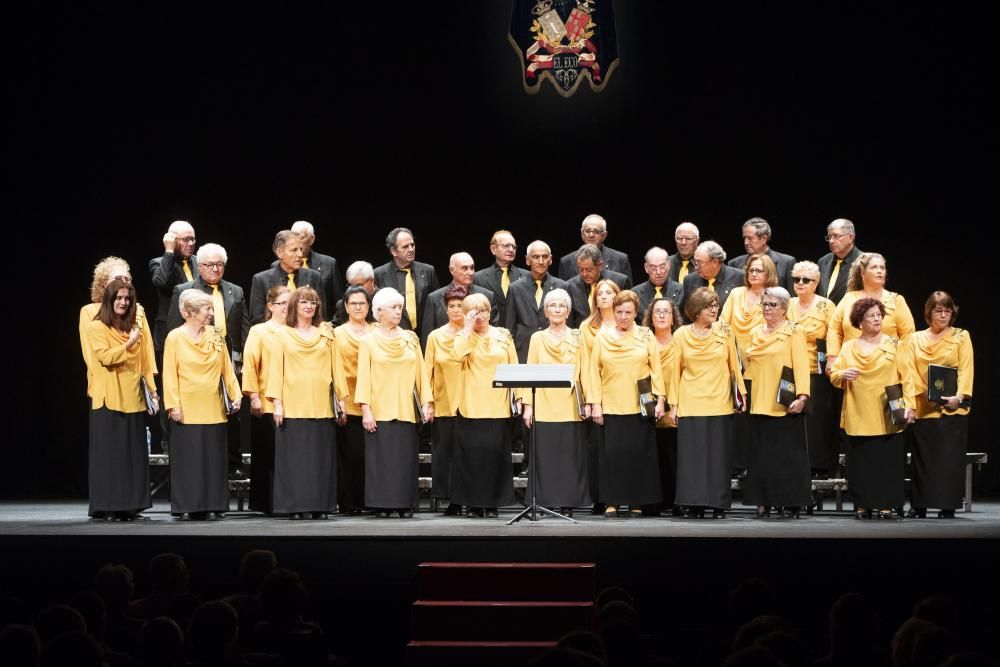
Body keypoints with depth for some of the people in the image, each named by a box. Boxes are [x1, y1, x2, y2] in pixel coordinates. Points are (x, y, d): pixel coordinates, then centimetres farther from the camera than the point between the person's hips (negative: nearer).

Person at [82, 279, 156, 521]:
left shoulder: (133, 329, 16)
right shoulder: (97, 328, -2)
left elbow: (145, 362, 15)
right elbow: (106, 358, -15)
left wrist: (153, 390, 8)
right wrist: (129, 343, -15)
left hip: (132, 399, 6)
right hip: (109, 400, -6)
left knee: (133, 453, 5)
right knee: (110, 453, -4)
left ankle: (129, 505, 9)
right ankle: (109, 507, -1)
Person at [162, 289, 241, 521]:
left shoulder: (215, 336, 8)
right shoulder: (175, 338, -2)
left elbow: (227, 369, 8)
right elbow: (170, 375, -5)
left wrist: (235, 394, -1)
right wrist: (173, 405, -11)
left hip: (213, 409, 3)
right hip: (187, 410, -3)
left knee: (213, 457, 5)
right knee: (187, 458, 0)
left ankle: (211, 506, 10)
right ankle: (186, 507, 5)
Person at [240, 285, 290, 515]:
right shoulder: (258, 332, 5)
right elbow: (250, 365, -1)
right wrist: (254, 396, -7)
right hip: (267, 405, -2)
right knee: (267, 455, 2)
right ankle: (265, 503, 8)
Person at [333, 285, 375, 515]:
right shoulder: (338, 334, 8)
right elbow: (338, 369, 1)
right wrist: (342, 399, -11)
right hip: (349, 404, -2)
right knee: (350, 454, -5)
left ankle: (368, 500, 4)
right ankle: (348, 502, 0)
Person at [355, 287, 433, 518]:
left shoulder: (411, 339, 11)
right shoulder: (369, 341, 4)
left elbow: (421, 373, 9)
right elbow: (363, 377, -2)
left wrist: (427, 402, 1)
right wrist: (365, 408, -10)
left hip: (406, 409, 2)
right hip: (379, 410, -2)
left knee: (406, 457, 1)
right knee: (381, 458, -2)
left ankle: (404, 504, 7)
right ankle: (382, 504, 3)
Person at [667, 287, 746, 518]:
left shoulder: (725, 332, 4)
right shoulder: (681, 335, 3)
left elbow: (734, 365, 7)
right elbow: (675, 371, 5)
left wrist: (741, 394, 2)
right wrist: (673, 404, 2)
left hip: (720, 404, 0)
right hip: (690, 404, 0)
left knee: (719, 455, 1)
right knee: (692, 455, -1)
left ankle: (718, 504, 7)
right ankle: (695, 504, 5)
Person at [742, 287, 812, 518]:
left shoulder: (793, 332, 0)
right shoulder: (756, 333, 16)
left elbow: (801, 364, -8)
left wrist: (802, 395, -18)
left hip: (785, 404, -5)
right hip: (760, 402, 5)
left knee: (787, 453, -3)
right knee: (761, 454, 4)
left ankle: (790, 502, 3)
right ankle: (764, 501, 8)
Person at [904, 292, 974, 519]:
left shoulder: (962, 336, 8)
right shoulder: (916, 339, 13)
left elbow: (966, 369, 0)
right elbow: (911, 370, 4)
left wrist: (959, 396, -14)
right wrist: (926, 394, -11)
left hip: (953, 408, -1)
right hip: (923, 407, 1)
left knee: (950, 456, -4)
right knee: (922, 457, 1)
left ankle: (948, 505, -1)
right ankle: (919, 505, 6)